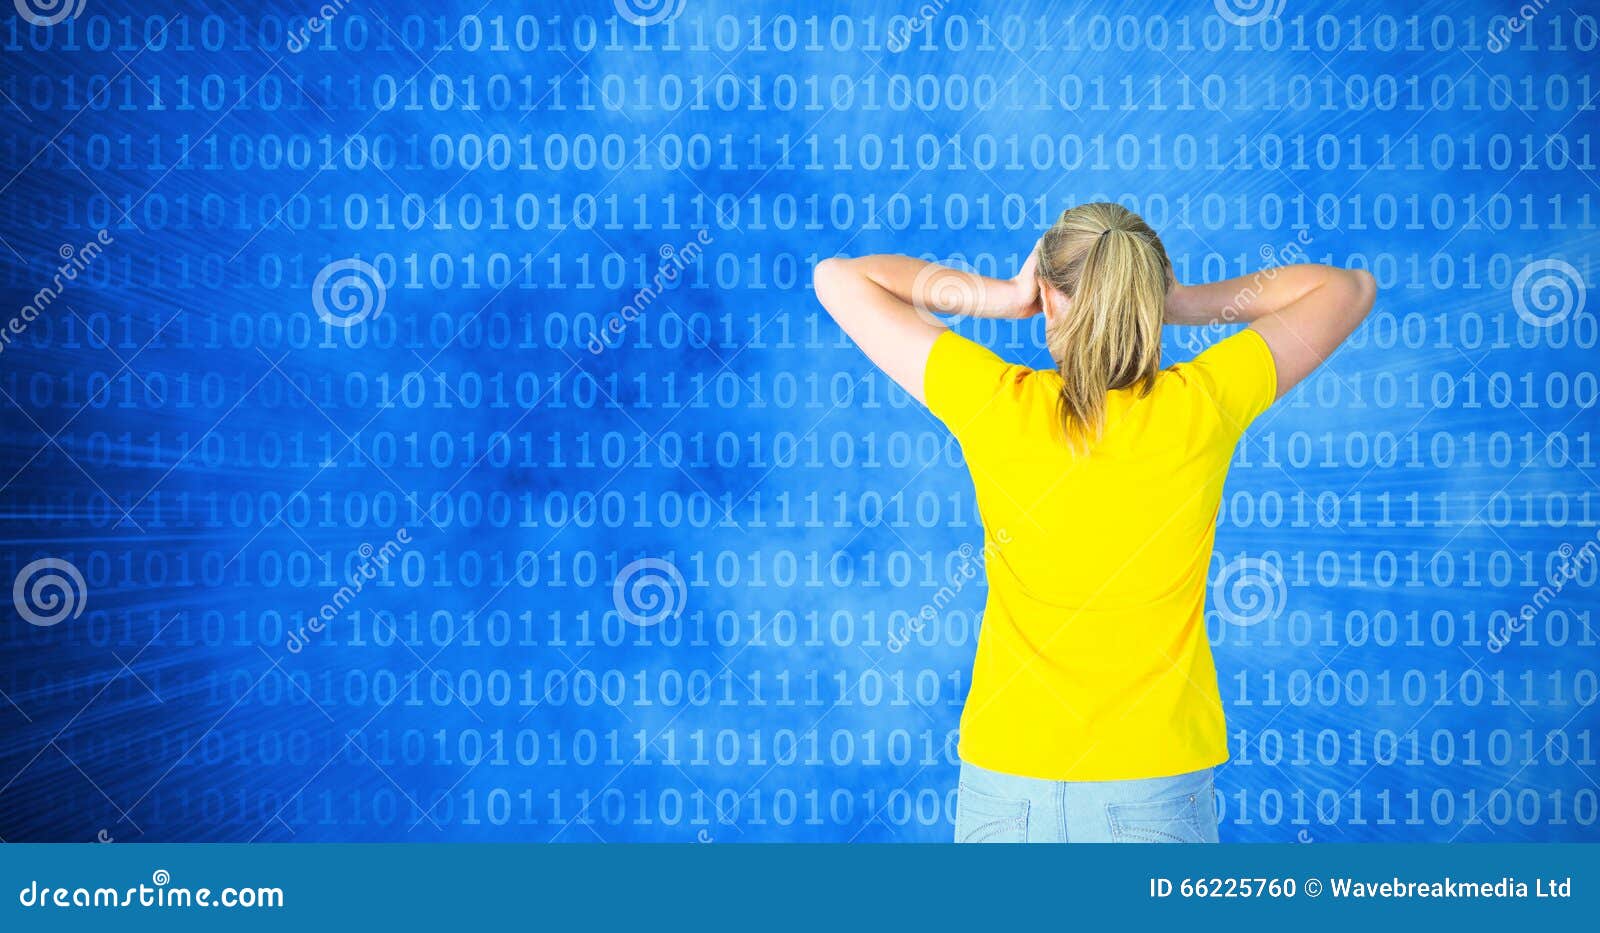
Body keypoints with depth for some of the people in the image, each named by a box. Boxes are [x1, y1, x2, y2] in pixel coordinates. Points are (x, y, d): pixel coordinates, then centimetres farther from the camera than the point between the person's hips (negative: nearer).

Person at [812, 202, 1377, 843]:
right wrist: (1185, 304, -1)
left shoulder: (995, 404, -15)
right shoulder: (1201, 406, -11)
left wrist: (1000, 297, -2)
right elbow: (1351, 288, 6)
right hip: (1159, 790, 1)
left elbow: (838, 278, -2)